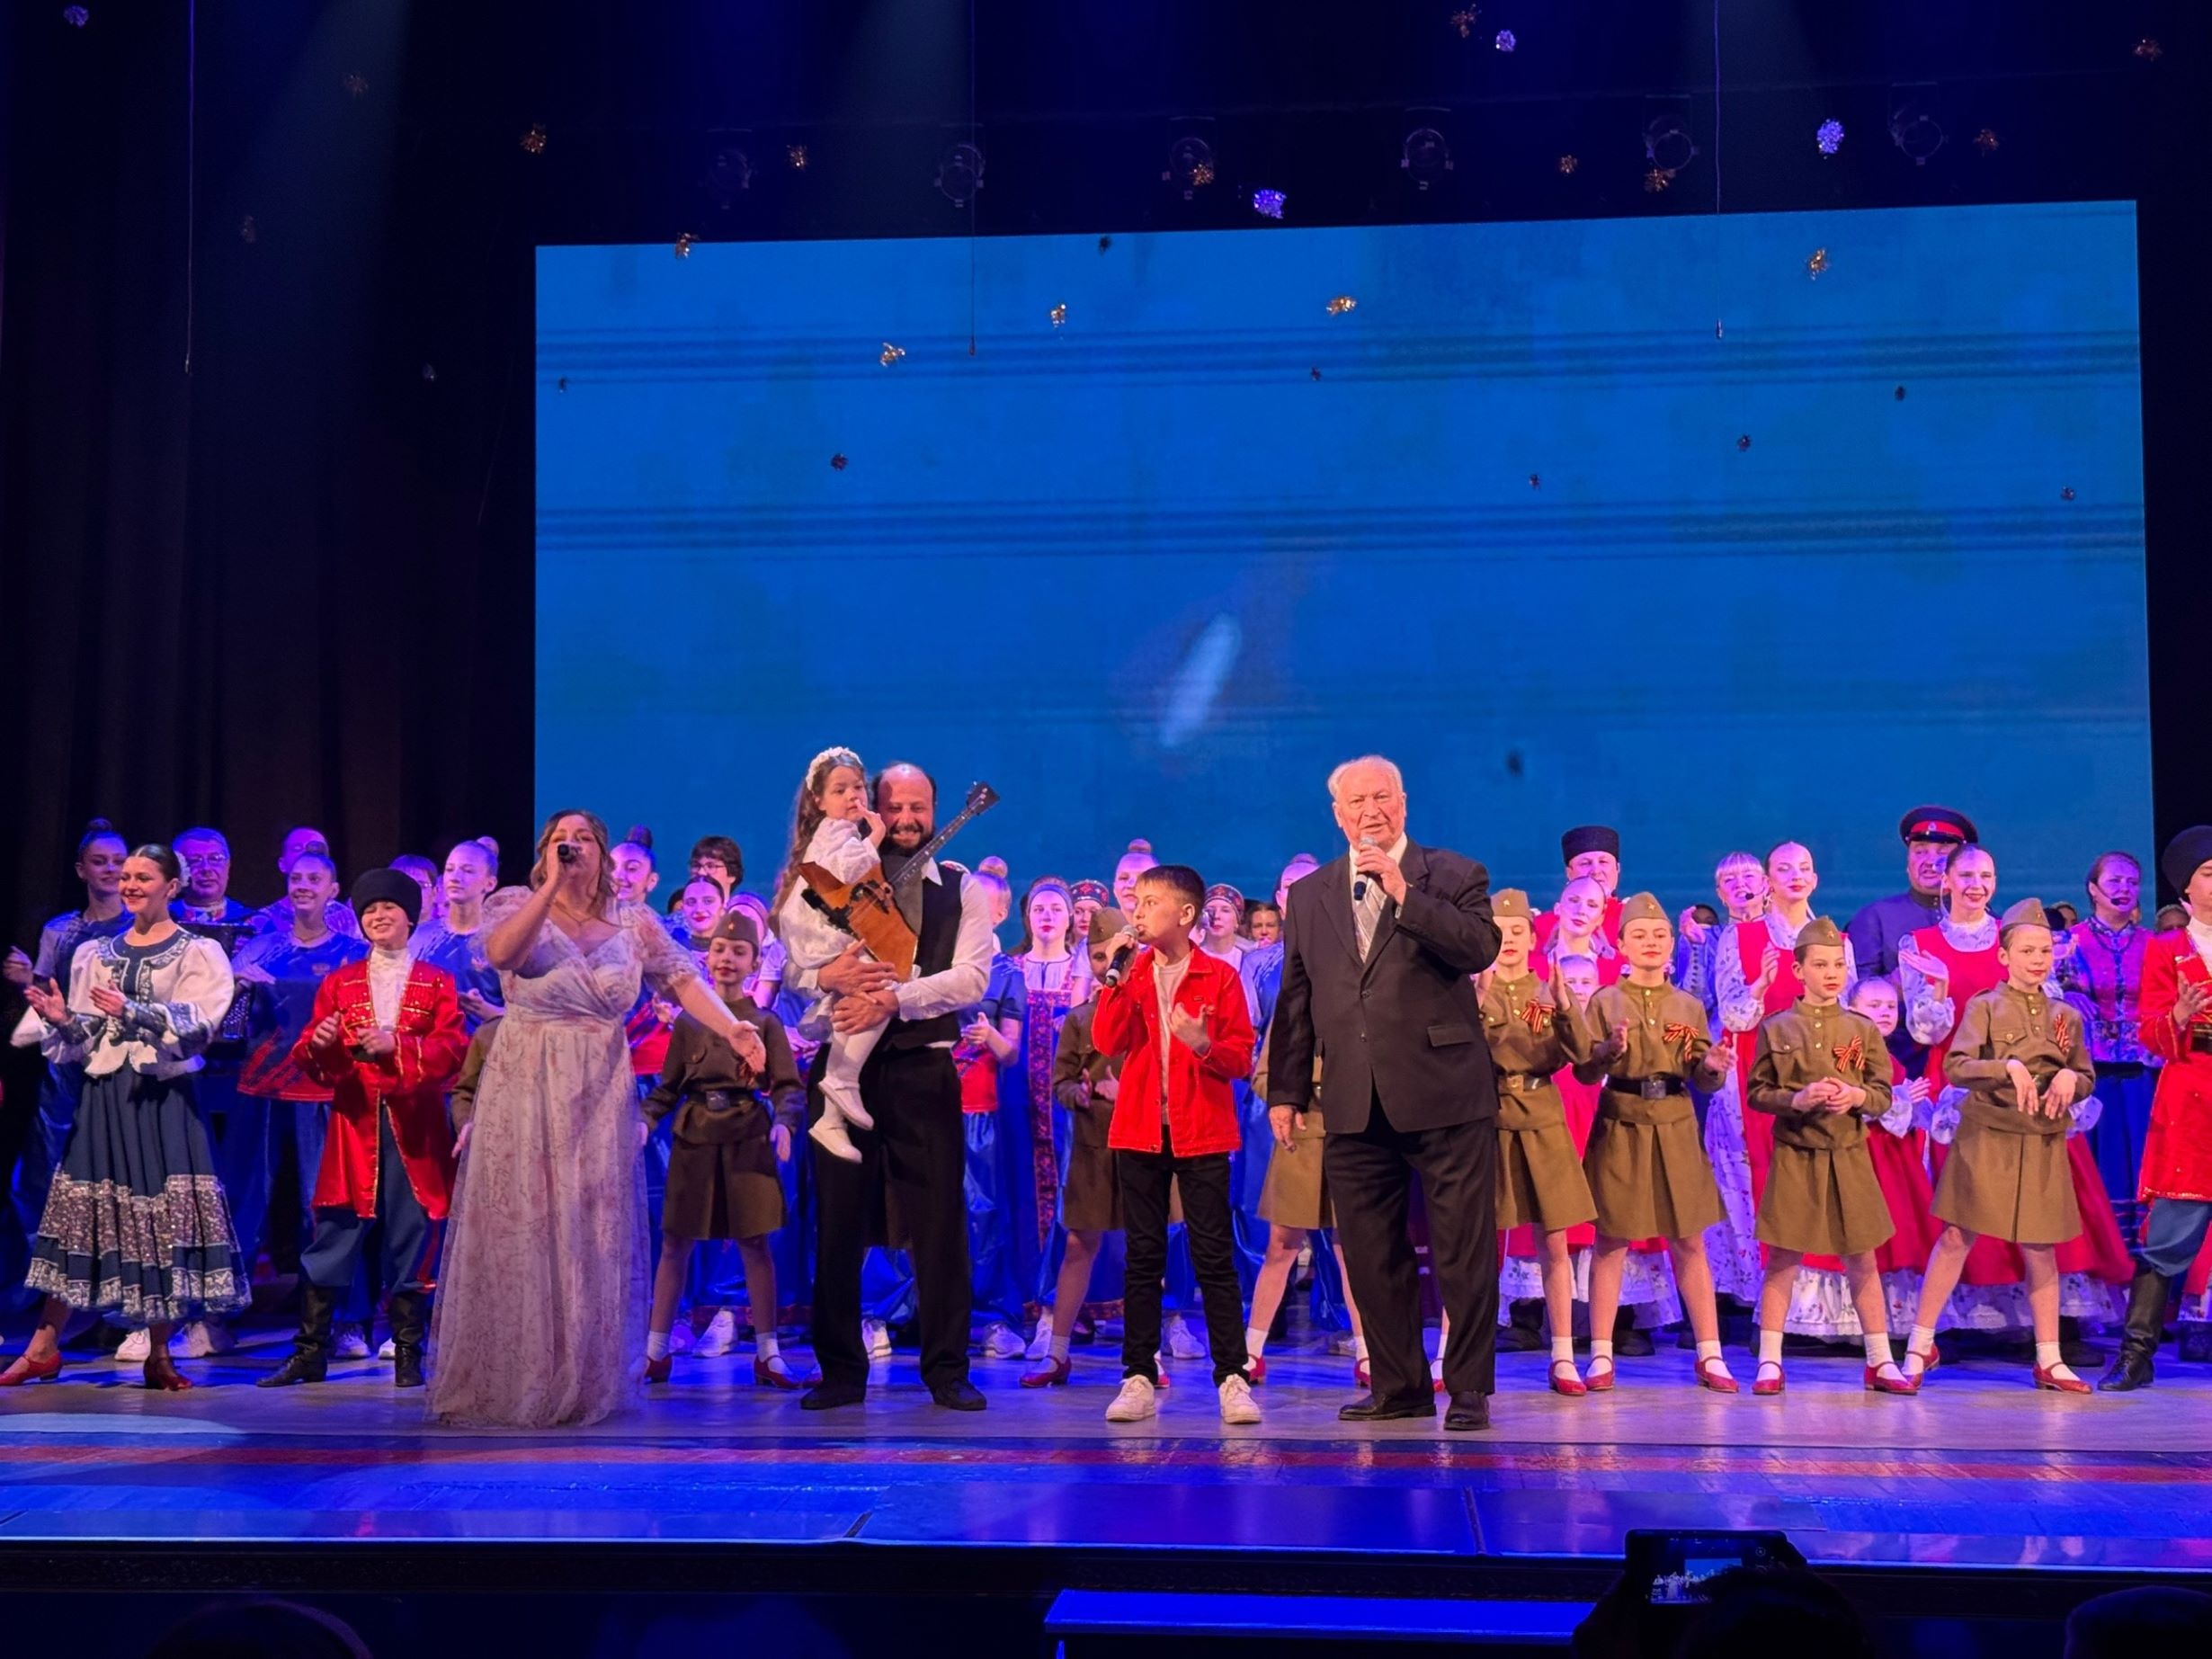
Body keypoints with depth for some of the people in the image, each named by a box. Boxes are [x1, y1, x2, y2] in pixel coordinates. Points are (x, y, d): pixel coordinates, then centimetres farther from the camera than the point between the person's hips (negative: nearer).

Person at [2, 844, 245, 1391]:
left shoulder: (198, 953, 2)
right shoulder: (94, 953, 14)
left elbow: (196, 1024, -12)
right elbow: (83, 1041, 14)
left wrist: (133, 1010, -23)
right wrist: (61, 1019, -7)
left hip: (163, 1099, -3)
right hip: (103, 1096, 3)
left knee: (162, 1215, -3)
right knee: (80, 1212, 3)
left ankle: (158, 1355, 6)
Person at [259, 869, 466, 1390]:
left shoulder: (436, 983, 7)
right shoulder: (340, 982, 13)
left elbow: (455, 1050, -7)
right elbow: (306, 1057, 8)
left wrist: (398, 1044, -21)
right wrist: (319, 1043, -15)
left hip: (413, 1126, -1)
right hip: (354, 1123, 2)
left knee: (411, 1240, 1)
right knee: (331, 1240, 1)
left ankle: (408, 1357, 9)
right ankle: (310, 1353, 9)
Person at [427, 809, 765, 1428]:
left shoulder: (635, 923, 8)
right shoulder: (515, 904, 1)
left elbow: (682, 979, -3)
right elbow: (500, 953, -20)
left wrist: (731, 1029, -19)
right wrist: (552, 885, -20)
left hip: (599, 1096, 2)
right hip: (524, 1087, -2)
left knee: (593, 1235, 4)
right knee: (519, 1232, 1)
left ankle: (582, 1384, 13)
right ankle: (504, 1382, 11)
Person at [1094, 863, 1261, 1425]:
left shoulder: (1219, 977, 0)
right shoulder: (1129, 975, 9)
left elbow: (1242, 1059, -2)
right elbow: (1108, 1042, -5)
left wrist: (1205, 1046, -21)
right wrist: (1117, 975, -11)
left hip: (1201, 1134, -3)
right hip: (1140, 1131, 3)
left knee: (1214, 1254, -2)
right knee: (1143, 1255, 6)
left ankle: (1232, 1379, 1)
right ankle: (1139, 1377, 10)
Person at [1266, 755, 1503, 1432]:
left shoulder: (1452, 876, 4)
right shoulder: (1308, 896, 14)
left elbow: (1481, 949, -14)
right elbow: (1295, 1000, 15)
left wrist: (1404, 893, -18)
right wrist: (1285, 1089, 10)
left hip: (1444, 1093, -4)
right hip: (1354, 1103, 4)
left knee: (1464, 1249, -1)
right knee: (1371, 1255, 9)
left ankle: (1469, 1388, 8)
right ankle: (1398, 1386, 19)